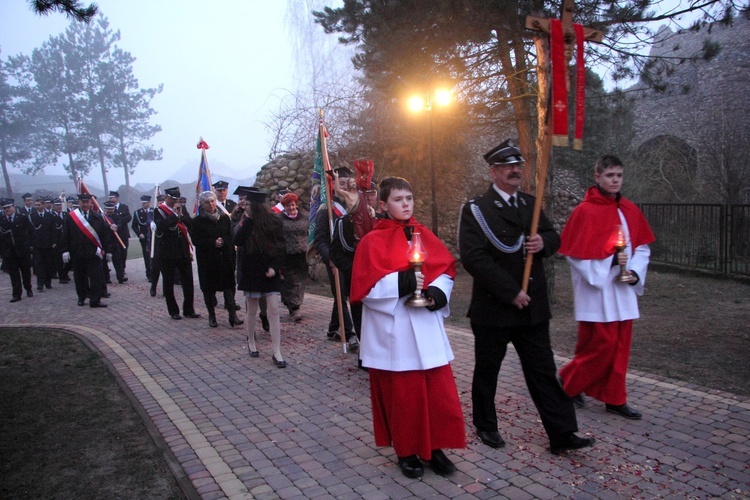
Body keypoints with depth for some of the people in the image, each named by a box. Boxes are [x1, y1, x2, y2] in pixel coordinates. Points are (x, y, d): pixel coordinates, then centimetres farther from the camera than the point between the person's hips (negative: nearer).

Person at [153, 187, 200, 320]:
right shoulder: (159, 211, -4)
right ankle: (173, 311, 16)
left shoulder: (181, 209, 11)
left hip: (183, 252, 4)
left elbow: (190, 225, 2)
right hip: (167, 253, -4)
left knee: (188, 282, 4)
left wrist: (181, 214, -11)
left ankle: (189, 310, 13)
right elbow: (161, 227, -22)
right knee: (169, 283, 5)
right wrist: (175, 214, -18)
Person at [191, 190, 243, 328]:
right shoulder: (198, 221, -1)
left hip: (225, 257, 2)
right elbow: (195, 240, -8)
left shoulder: (224, 218, 7)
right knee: (209, 288, 6)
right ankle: (211, 316, 18)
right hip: (207, 260, -1)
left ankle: (233, 314, -4)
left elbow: (230, 237, 7)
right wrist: (213, 243, -18)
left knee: (228, 286, -4)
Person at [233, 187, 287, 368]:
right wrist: (248, 220, -17)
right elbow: (237, 241, -16)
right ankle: (251, 341, 32)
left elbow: (281, 246, 1)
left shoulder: (273, 222, -2)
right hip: (251, 271, 1)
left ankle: (277, 353, -2)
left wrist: (275, 266, -11)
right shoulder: (245, 222, 1)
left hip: (269, 272, -1)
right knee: (252, 310, 10)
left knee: (274, 310, -5)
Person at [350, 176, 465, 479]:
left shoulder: (424, 235, 10)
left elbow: (446, 271, 11)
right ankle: (406, 452, 24)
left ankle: (434, 448, 22)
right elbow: (364, 287, -11)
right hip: (393, 332, -4)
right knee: (402, 394, 6)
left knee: (440, 391, 5)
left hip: (427, 328, 4)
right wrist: (401, 282, -21)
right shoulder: (373, 241, -5)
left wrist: (438, 292, -9)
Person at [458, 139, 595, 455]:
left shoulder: (530, 204, 10)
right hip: (493, 308, -4)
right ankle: (485, 426, 31)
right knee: (487, 370, 12)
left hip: (533, 307, 5)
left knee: (543, 372, 7)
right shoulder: (477, 209, -10)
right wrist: (511, 292, -19)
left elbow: (554, 237, 17)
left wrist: (544, 242, -9)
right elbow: (473, 258, -19)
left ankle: (562, 434, 14)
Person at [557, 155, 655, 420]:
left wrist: (635, 272, -3)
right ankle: (568, 382, 18)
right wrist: (611, 260, -19)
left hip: (623, 290, 6)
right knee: (602, 344, -3)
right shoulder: (585, 211, -11)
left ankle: (614, 399, 22)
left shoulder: (630, 210, 8)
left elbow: (642, 247, 13)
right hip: (597, 291, -6)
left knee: (620, 347, 10)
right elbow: (574, 253, -12)